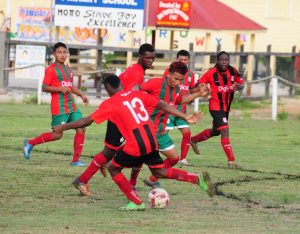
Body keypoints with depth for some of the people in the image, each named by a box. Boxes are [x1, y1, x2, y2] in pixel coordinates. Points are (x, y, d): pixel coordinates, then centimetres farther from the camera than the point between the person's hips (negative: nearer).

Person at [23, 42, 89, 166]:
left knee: (81, 129, -3)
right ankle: (30, 143, 9)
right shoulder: (51, 69, -7)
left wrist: (81, 95, 18)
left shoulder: (67, 69, 18)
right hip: (59, 107, -8)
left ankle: (75, 160, 2)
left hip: (72, 106, 8)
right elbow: (44, 87, -12)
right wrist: (60, 89, -23)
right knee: (57, 135, -8)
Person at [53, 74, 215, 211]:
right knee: (159, 172, 22)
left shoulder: (110, 104, -3)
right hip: (151, 142, 6)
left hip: (135, 146, -6)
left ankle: (137, 203, 13)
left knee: (113, 168, 15)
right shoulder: (137, 94, 11)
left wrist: (63, 127, 7)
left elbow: (86, 121, -4)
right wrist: (186, 117, 8)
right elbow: (162, 105, 5)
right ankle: (198, 179, 4)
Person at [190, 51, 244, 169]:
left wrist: (239, 86, -21)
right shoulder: (211, 73, -15)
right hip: (216, 106, -7)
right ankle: (231, 161, -19)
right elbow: (199, 85, -7)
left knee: (215, 131, 24)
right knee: (225, 130, -19)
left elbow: (241, 83, 2)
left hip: (226, 107, 7)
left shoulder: (233, 72, -4)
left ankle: (194, 140, 50)